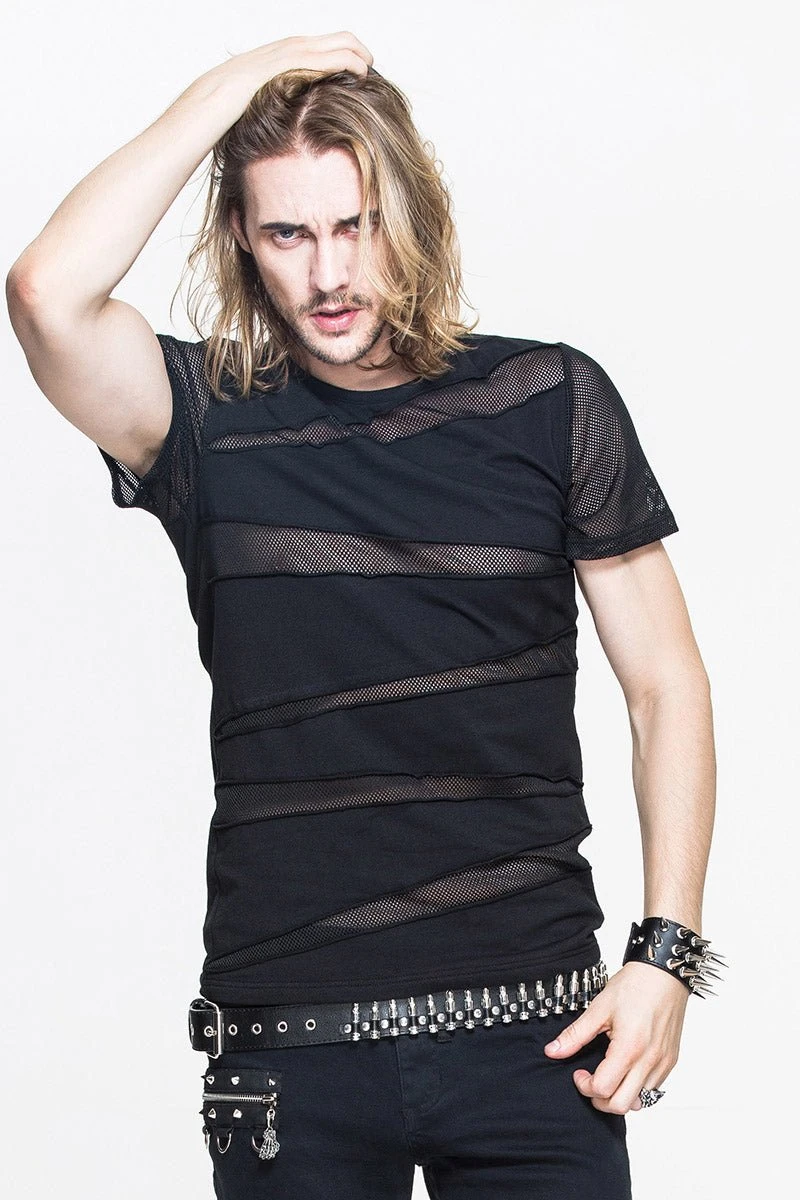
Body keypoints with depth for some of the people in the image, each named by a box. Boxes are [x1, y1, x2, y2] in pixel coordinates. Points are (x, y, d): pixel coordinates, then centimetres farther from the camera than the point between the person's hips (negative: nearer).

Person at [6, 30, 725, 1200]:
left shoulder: (551, 402, 4)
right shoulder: (209, 421, 2)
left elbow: (667, 687, 7)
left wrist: (668, 951, -3)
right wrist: (236, 82, -10)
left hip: (532, 1022, 0)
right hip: (288, 1044, 0)